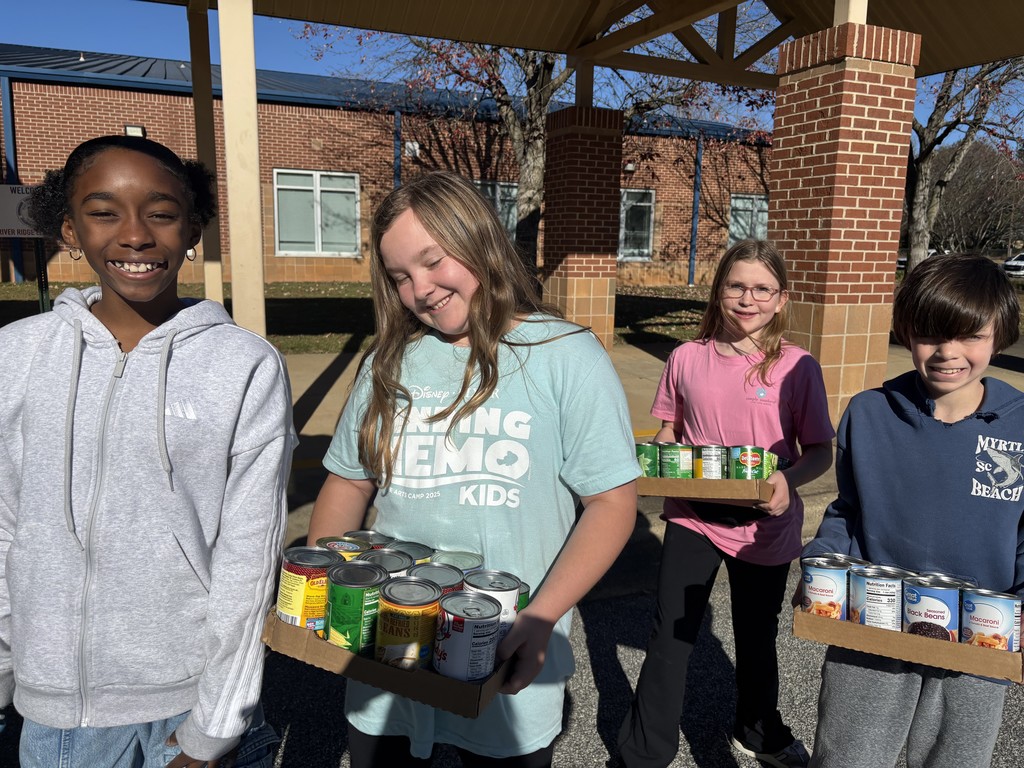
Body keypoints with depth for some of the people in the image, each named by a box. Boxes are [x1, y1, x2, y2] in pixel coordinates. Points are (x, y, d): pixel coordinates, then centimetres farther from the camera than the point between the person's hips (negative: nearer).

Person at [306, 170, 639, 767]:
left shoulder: (566, 356, -10)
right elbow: (349, 482, 10)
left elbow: (613, 500, -11)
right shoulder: (389, 363, 4)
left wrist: (543, 616, -21)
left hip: (505, 668, -3)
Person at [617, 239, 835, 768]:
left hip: (764, 526, 0)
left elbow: (820, 451, -4)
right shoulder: (687, 358, -4)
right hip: (693, 520, 1)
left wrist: (788, 480, -24)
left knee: (757, 639, 20)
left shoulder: (797, 367, -8)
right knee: (669, 639, 6)